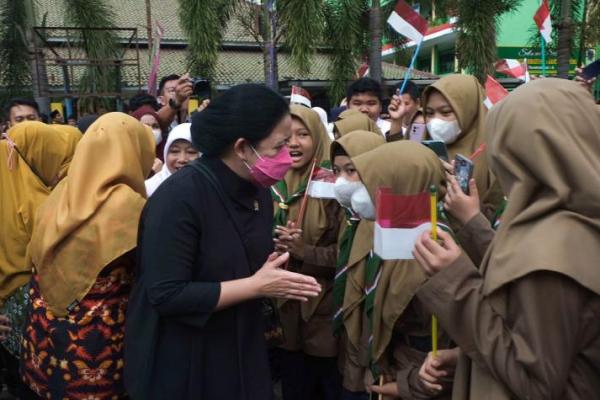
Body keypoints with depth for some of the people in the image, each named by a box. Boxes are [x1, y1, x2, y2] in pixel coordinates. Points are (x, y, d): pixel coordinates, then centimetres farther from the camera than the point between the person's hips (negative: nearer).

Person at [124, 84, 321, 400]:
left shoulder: (259, 192, 0)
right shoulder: (180, 196, -24)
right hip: (179, 366, -6)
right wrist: (257, 286, -23)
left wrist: (277, 282, -10)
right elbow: (167, 295, -26)